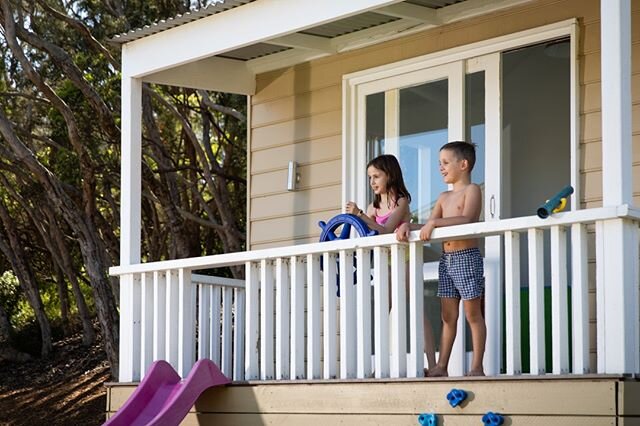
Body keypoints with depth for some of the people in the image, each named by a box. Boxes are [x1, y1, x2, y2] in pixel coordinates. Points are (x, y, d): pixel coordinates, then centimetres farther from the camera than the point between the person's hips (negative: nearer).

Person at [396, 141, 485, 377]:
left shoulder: (472, 190, -4)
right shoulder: (444, 197, 17)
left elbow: (467, 219, -21)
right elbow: (429, 227, 13)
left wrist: (435, 222, -25)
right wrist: (408, 226, -5)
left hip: (467, 257, -7)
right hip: (446, 258, 7)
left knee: (473, 314, -3)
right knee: (448, 317, 7)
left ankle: (477, 367, -2)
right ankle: (441, 366, 8)